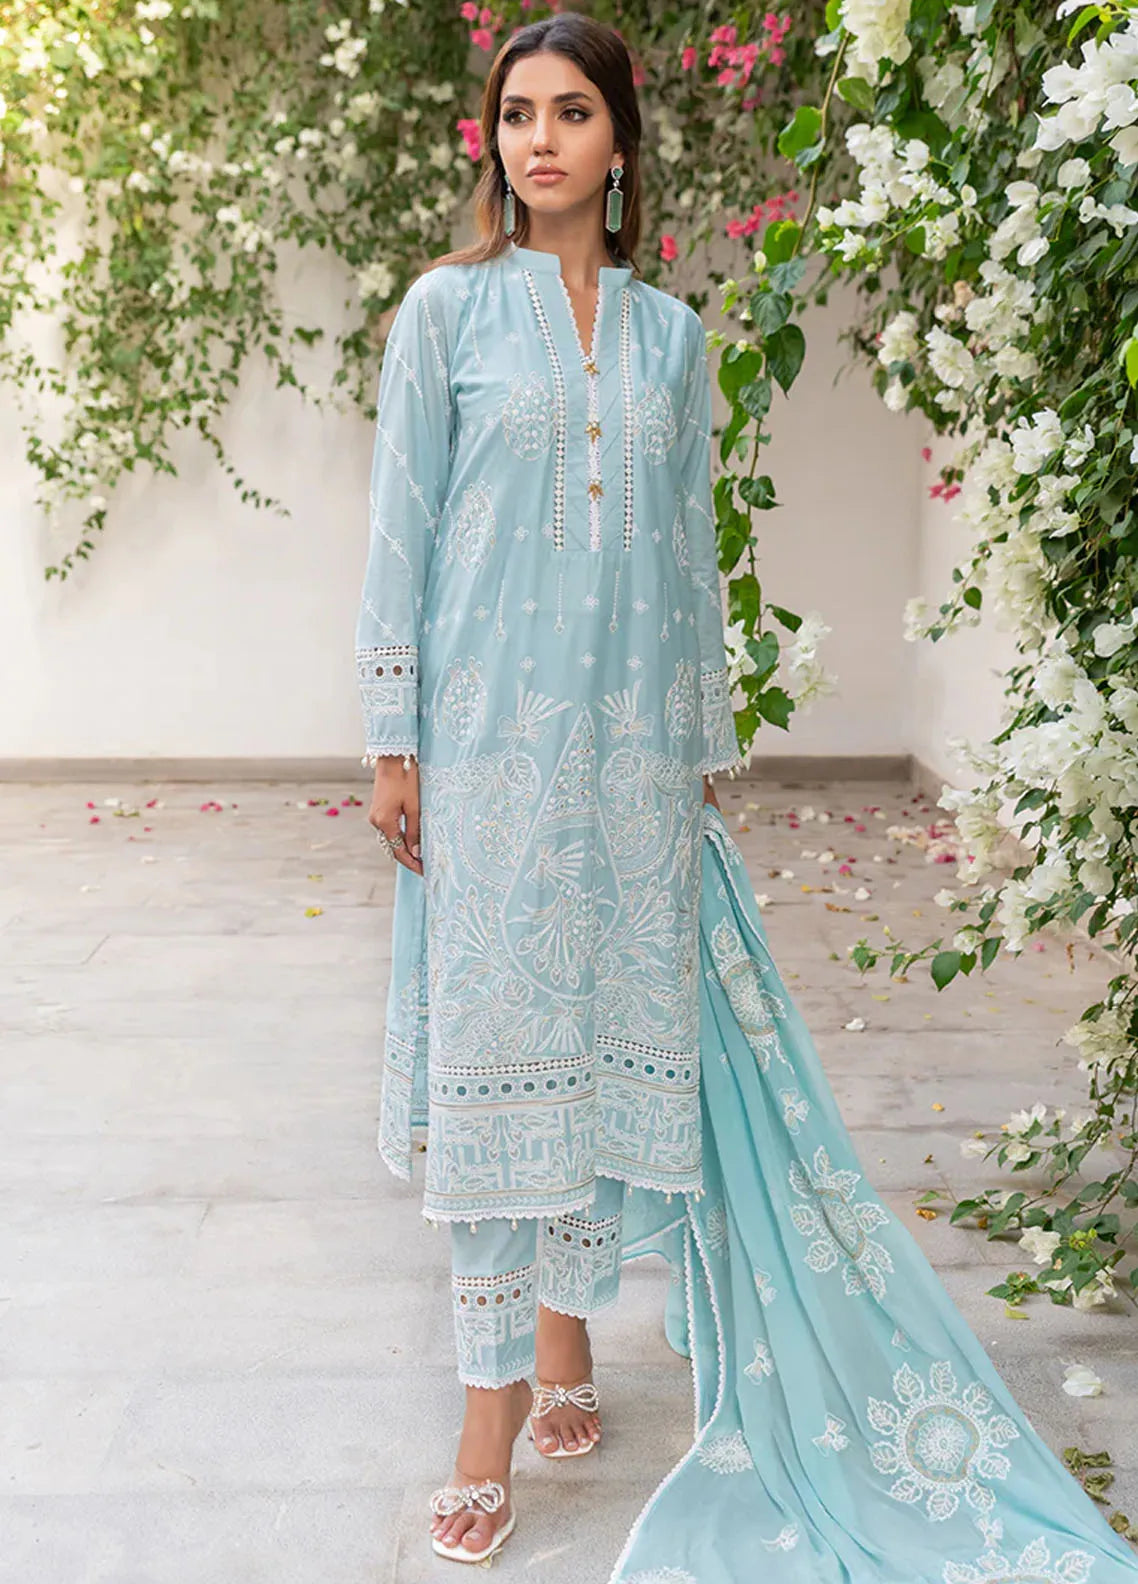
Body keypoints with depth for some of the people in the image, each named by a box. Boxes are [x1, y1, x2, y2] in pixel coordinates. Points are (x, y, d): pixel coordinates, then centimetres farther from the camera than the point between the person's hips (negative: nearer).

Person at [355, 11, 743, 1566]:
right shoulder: (449, 309, 3)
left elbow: (692, 550, 13)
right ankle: (499, 1390, 9)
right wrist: (393, 742, -6)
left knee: (608, 1029, 7)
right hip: (490, 729, -3)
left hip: (632, 739, 3)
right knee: (493, 1040, -2)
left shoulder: (673, 332, 11)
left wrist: (707, 744, 12)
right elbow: (400, 531, 0)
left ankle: (569, 1326, 25)